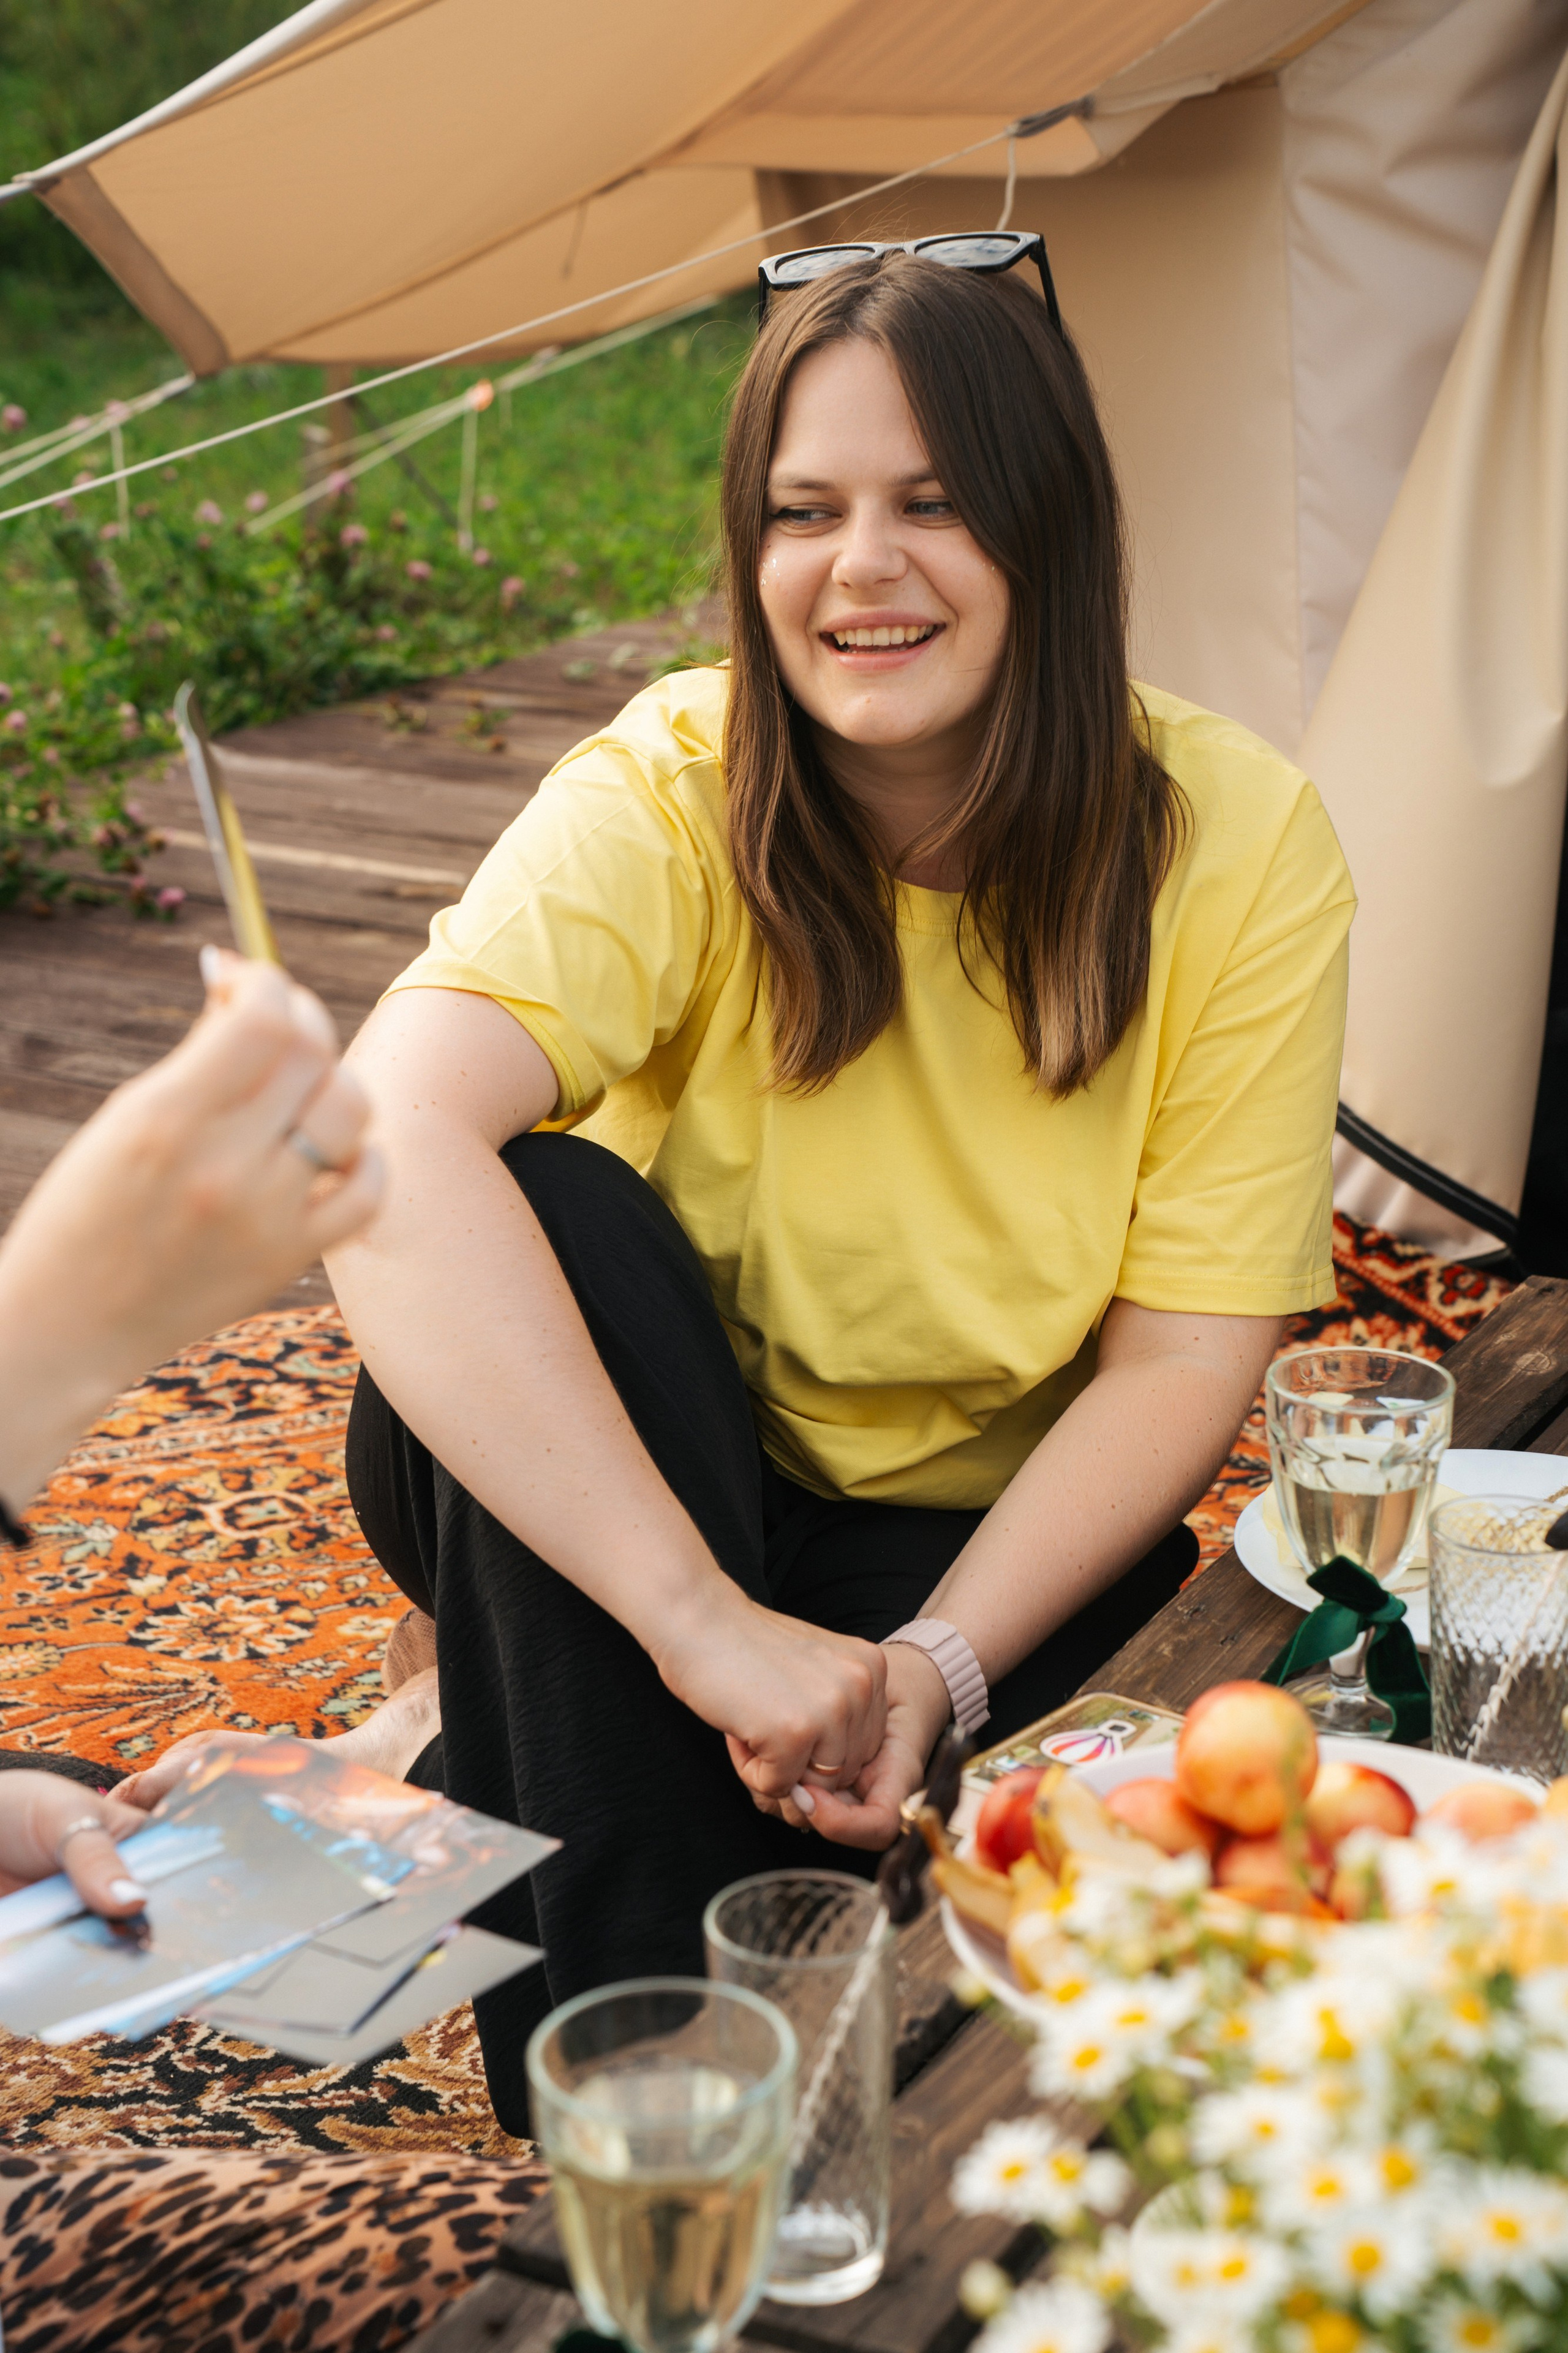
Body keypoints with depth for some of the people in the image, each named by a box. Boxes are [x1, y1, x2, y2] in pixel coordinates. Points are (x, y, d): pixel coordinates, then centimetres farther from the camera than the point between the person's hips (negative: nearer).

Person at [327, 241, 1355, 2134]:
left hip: (1008, 1542, 1)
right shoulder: (668, 797, -20)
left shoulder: (1238, 842, -15)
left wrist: (934, 1668, -29)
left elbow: (1186, 1359, -14)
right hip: (604, 1509, 0)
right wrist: (706, 1624, -45)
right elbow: (387, 1142, -38)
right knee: (552, 1213, -32)